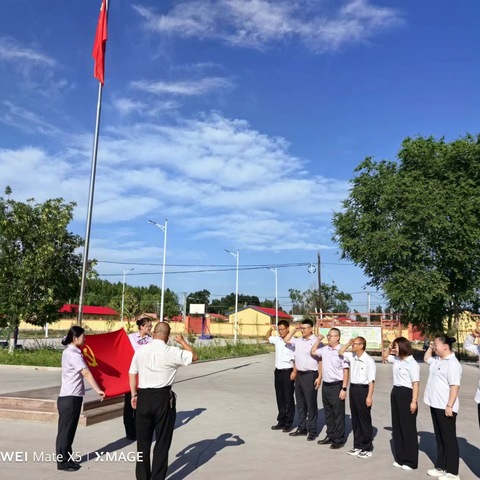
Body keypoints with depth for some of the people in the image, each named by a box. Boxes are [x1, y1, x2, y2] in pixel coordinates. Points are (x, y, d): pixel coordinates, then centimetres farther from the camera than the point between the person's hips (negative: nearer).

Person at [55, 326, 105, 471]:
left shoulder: (69, 351, 12)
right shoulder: (73, 354, -19)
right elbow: (87, 373, -28)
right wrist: (98, 390, -32)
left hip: (72, 397, 9)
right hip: (69, 398, -9)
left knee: (69, 430, 16)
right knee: (65, 431, 2)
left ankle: (67, 459, 25)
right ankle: (62, 462, 12)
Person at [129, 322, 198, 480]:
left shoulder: (140, 350, 0)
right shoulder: (172, 352, -10)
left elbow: (132, 373, 7)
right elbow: (194, 356, 3)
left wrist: (134, 394, 18)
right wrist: (182, 341, 15)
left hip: (143, 397, 3)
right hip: (163, 398, -3)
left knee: (143, 441, 16)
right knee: (162, 442, 10)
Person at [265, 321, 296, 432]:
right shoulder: (277, 339, 7)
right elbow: (267, 337, 27)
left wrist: (294, 372, -20)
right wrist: (271, 329, 9)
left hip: (288, 372, -7)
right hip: (278, 371, 7)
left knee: (288, 399, 2)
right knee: (280, 398, 13)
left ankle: (288, 423, 12)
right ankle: (281, 421, 23)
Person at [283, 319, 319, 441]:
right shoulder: (298, 341, 8)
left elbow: (321, 360, -13)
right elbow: (286, 340, 18)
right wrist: (294, 330, 7)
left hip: (310, 375, -7)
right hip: (299, 375, 7)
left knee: (311, 404, 2)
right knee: (300, 403, 15)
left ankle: (312, 431, 11)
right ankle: (302, 428, 26)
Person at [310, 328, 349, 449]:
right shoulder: (324, 349, 5)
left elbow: (345, 371, -15)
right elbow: (313, 352, 19)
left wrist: (344, 389, -17)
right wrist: (318, 340, 7)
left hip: (337, 386, -7)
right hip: (325, 385, 7)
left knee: (338, 414, 4)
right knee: (328, 413, 16)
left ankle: (339, 440, 14)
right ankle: (330, 436, 28)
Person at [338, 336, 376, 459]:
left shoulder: (369, 360, -14)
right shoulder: (352, 357, 6)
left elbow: (371, 380, -15)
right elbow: (340, 352, 20)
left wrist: (369, 396, -18)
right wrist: (348, 343, 7)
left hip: (363, 390, -7)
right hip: (353, 389, 7)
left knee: (364, 420, 3)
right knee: (355, 419, 13)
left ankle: (367, 448, 15)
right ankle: (358, 446, 24)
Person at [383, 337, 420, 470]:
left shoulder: (412, 363, -15)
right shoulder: (396, 360, 8)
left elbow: (416, 383, -17)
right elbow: (385, 356, 28)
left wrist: (414, 401, -21)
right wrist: (389, 347, 9)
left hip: (406, 394, -9)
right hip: (395, 393, 9)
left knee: (408, 428, 2)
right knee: (397, 427, 14)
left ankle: (410, 461, 12)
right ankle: (400, 458, 25)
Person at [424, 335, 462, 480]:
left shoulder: (453, 363, -17)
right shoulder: (437, 360, 11)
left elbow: (455, 386, -22)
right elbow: (426, 359, 33)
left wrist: (449, 406, -24)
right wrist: (430, 348, 18)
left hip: (445, 407, -9)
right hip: (435, 405, 9)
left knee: (449, 439, 1)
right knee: (439, 438, 16)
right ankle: (441, 467, 26)